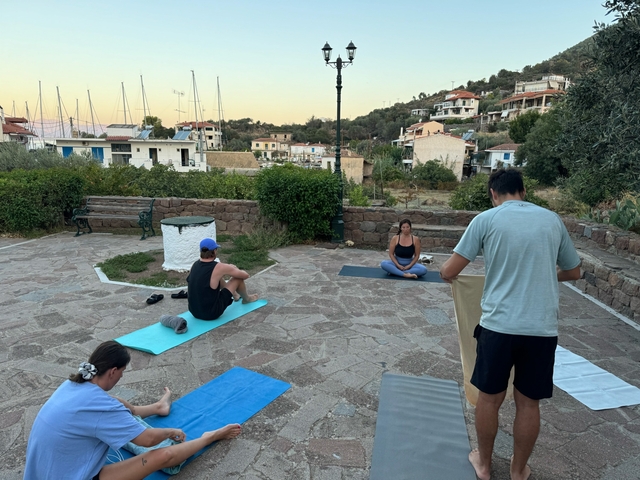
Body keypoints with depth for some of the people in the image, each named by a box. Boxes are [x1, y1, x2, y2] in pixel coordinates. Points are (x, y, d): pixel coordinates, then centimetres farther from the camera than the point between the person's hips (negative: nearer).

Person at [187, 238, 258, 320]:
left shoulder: (195, 265, 0)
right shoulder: (219, 267, -19)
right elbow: (245, 275, -7)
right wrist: (235, 270, 18)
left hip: (193, 311, 7)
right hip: (211, 314, -7)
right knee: (238, 278, 3)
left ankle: (235, 295, 49)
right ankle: (247, 299, 35)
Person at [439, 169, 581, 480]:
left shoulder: (486, 219, -3)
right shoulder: (552, 220, 8)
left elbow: (448, 273, -6)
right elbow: (574, 272, 21)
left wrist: (448, 275, 18)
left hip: (498, 325, -2)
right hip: (543, 328, 3)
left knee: (489, 398, 16)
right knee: (528, 403, 17)